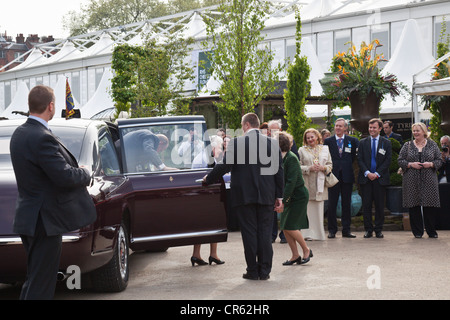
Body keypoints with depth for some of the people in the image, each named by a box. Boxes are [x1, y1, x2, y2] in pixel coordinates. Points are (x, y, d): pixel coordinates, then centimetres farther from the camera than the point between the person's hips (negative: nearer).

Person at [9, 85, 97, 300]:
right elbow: (65, 177, -23)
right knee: (40, 286, -4)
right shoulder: (42, 138, -21)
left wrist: (76, 171, 6)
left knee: (34, 280, 18)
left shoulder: (19, 133, 9)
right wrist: (85, 173, -3)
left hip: (28, 218, 10)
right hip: (45, 221, -10)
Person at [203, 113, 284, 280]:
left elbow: (224, 167, -7)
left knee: (249, 232, 3)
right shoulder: (273, 144, 4)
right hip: (266, 196, 3)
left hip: (244, 195, -3)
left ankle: (252, 271, 5)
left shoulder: (236, 143, -7)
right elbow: (279, 171, 5)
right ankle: (264, 271, 8)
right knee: (265, 232, 7)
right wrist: (279, 196, 10)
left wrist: (208, 179, 10)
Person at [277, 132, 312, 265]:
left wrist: (283, 200, -25)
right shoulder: (281, 158, 6)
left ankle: (306, 250, 8)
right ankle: (295, 255, 13)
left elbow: (291, 181, -23)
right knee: (285, 227, 4)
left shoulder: (291, 158, -19)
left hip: (298, 196, -8)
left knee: (290, 226, -10)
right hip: (289, 197, 8)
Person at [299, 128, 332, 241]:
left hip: (320, 183, 2)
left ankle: (318, 234, 9)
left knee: (319, 209, 2)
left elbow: (330, 165, 15)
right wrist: (309, 168, -14)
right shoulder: (302, 150, 7)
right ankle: (308, 234, -3)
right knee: (307, 208, -7)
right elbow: (298, 167, 1)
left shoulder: (325, 149, 14)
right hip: (306, 184, -2)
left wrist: (324, 168, -6)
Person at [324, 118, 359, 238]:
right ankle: (332, 230, 7)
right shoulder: (328, 141, 5)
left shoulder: (352, 141, 6)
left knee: (347, 204, 5)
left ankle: (346, 230, 10)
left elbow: (354, 156, 16)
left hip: (347, 176, 1)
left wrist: (348, 164, 8)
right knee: (332, 204, 0)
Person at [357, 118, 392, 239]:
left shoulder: (386, 143, 6)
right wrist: (367, 173, -10)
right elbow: (360, 160, 5)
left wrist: (377, 174, -9)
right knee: (366, 205, -1)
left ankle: (378, 230, 8)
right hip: (365, 178, 1)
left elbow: (388, 160, 1)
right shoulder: (363, 142, 10)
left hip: (380, 178, -1)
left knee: (380, 205, 1)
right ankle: (368, 229, 6)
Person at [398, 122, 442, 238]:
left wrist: (431, 164, -11)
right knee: (414, 206, -2)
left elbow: (439, 160, 9)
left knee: (430, 206, -3)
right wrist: (411, 164, -11)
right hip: (412, 180, 0)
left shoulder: (432, 145, 9)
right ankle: (417, 232, 6)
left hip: (428, 180, 0)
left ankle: (431, 231, 8)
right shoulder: (407, 146, 9)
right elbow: (400, 161, 6)